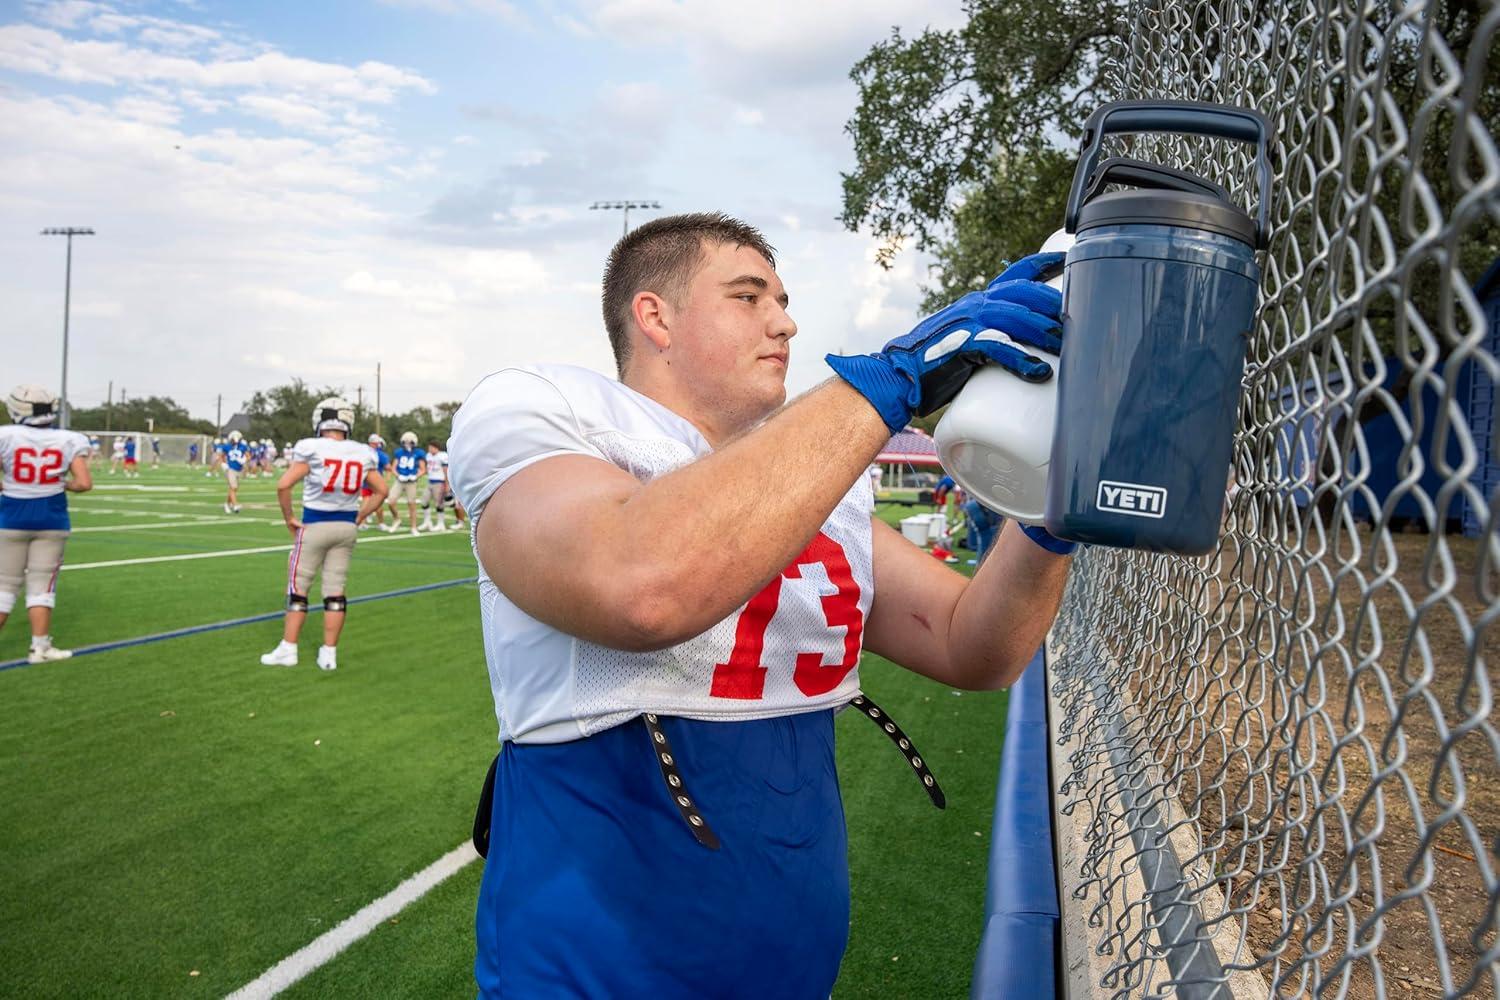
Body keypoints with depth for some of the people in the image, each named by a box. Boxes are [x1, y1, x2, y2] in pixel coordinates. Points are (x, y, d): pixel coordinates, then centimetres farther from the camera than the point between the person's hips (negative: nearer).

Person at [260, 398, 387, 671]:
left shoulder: (311, 449, -12)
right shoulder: (362, 454, 1)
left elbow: (283, 485, -17)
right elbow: (381, 491, 8)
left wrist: (289, 518, -5)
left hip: (315, 525, -3)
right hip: (346, 527, 4)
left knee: (298, 589, 8)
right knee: (335, 592, 8)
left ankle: (288, 649, 12)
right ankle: (329, 652, 11)